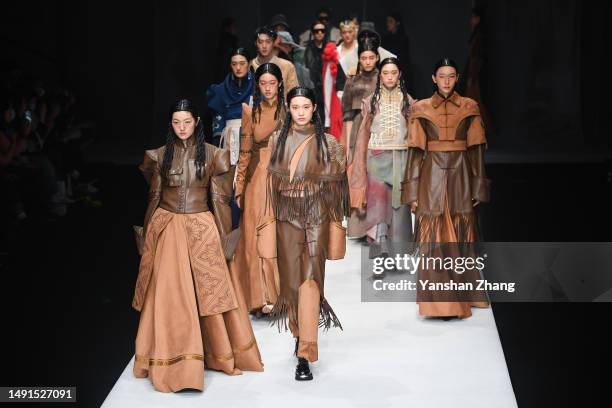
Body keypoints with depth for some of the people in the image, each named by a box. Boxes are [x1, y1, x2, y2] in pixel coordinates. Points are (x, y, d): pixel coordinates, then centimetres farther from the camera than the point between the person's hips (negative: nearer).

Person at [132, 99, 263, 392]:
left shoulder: (212, 154, 1)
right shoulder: (160, 155, 3)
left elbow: (219, 197, 3)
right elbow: (154, 196, 9)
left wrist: (225, 236, 2)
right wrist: (147, 237, 10)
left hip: (201, 229, -1)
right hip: (168, 229, 1)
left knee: (210, 290, 2)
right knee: (170, 295, 1)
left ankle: (222, 353, 20)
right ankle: (172, 361, 12)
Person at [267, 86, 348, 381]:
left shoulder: (327, 143, 1)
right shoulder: (277, 140, 6)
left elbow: (335, 184, 3)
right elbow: (271, 181, 9)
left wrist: (335, 222, 2)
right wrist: (269, 221, 6)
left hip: (317, 217, -3)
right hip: (287, 217, 3)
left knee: (311, 279, -13)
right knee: (290, 280, 9)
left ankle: (305, 356, -13)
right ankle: (300, 333, 35)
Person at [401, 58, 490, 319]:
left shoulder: (469, 107, 6)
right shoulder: (421, 109, 4)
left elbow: (476, 149, 5)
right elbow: (415, 151, 1)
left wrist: (478, 188, 1)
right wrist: (412, 192, -3)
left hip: (460, 177, 1)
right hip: (432, 178, -1)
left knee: (460, 238, 6)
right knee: (434, 240, -3)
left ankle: (461, 295, 21)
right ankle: (439, 302, 2)